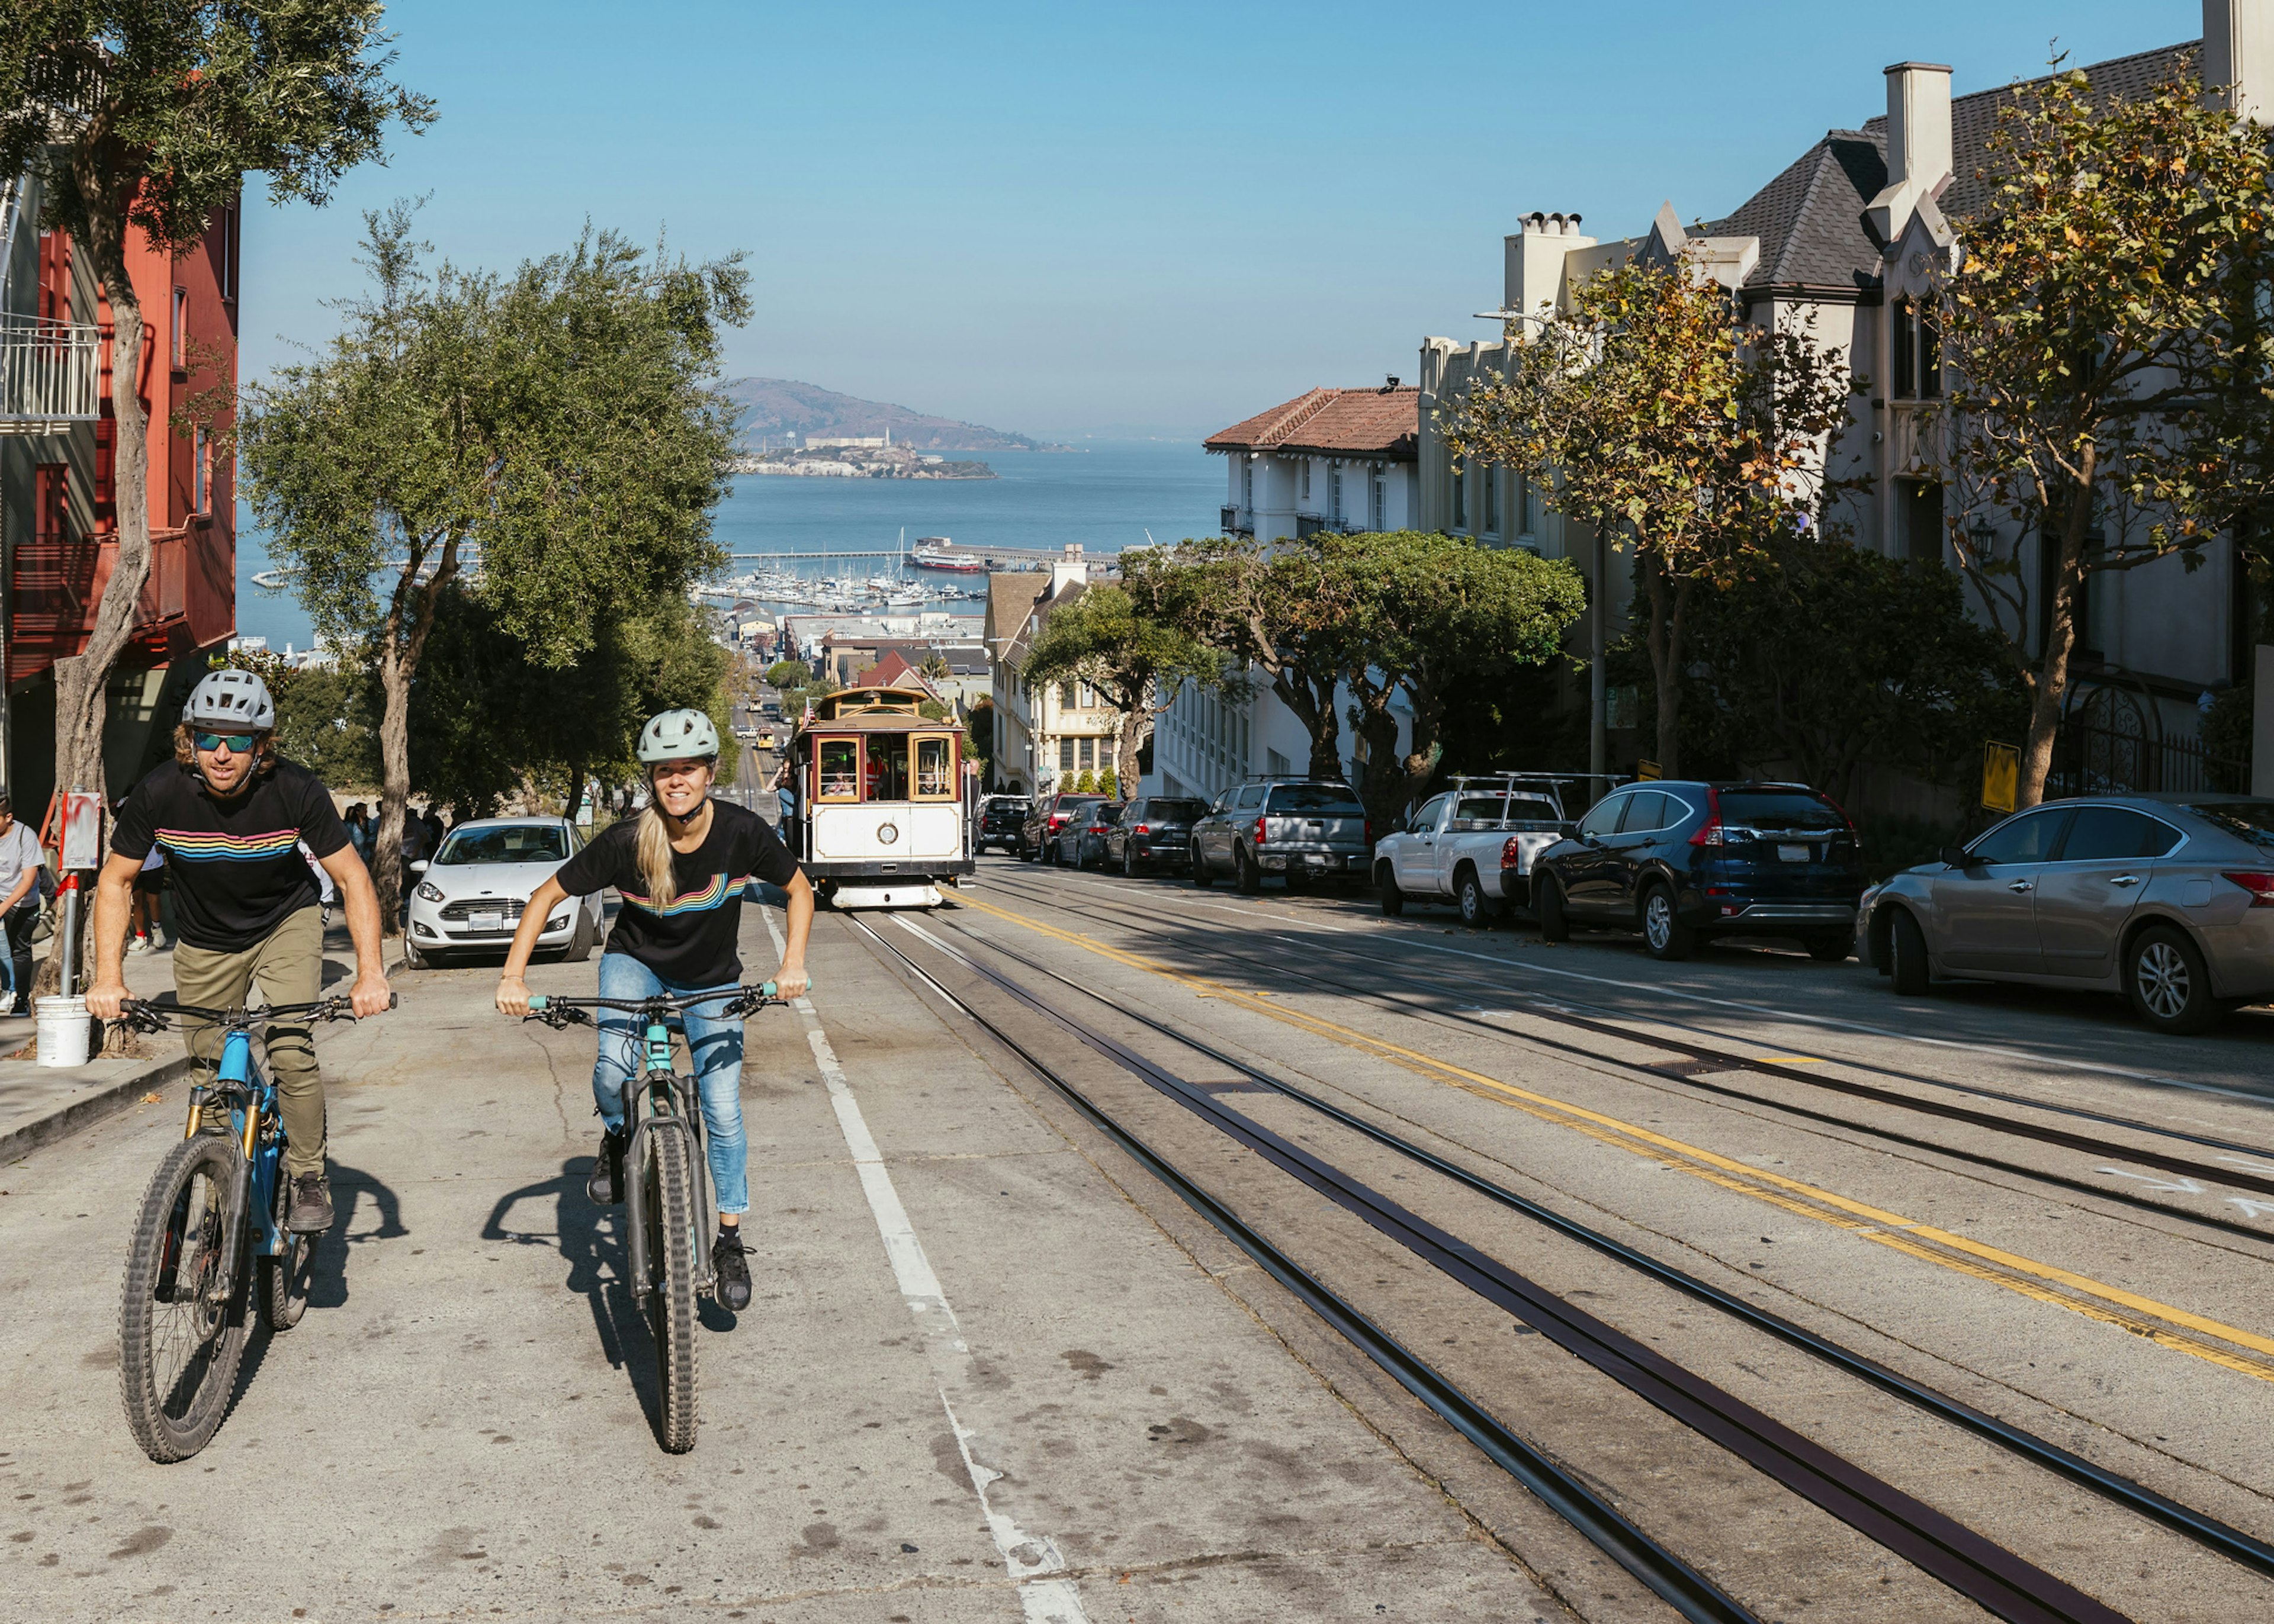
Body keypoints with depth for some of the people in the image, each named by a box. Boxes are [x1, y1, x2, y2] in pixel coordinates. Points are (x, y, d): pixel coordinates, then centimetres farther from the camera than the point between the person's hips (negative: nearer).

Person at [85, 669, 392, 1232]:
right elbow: (115, 881, -11)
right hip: (204, 943, 2)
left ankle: (310, 1179, -2)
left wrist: (370, 973, -29)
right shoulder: (161, 794, -23)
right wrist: (108, 977, -21)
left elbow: (353, 878, -18)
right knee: (209, 1079, 4)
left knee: (292, 1051, -21)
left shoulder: (295, 791, -26)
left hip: (285, 925, -2)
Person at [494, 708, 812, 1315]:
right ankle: (617, 1138, 7)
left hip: (712, 981, 1)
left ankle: (730, 1241, 12)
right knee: (614, 1070, -29)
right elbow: (547, 896, -15)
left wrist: (792, 964, -19)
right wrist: (513, 976, -23)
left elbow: (799, 890, -6)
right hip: (635, 964, -1)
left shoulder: (742, 831, -23)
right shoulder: (627, 841, -25)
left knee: (723, 1111, -5)